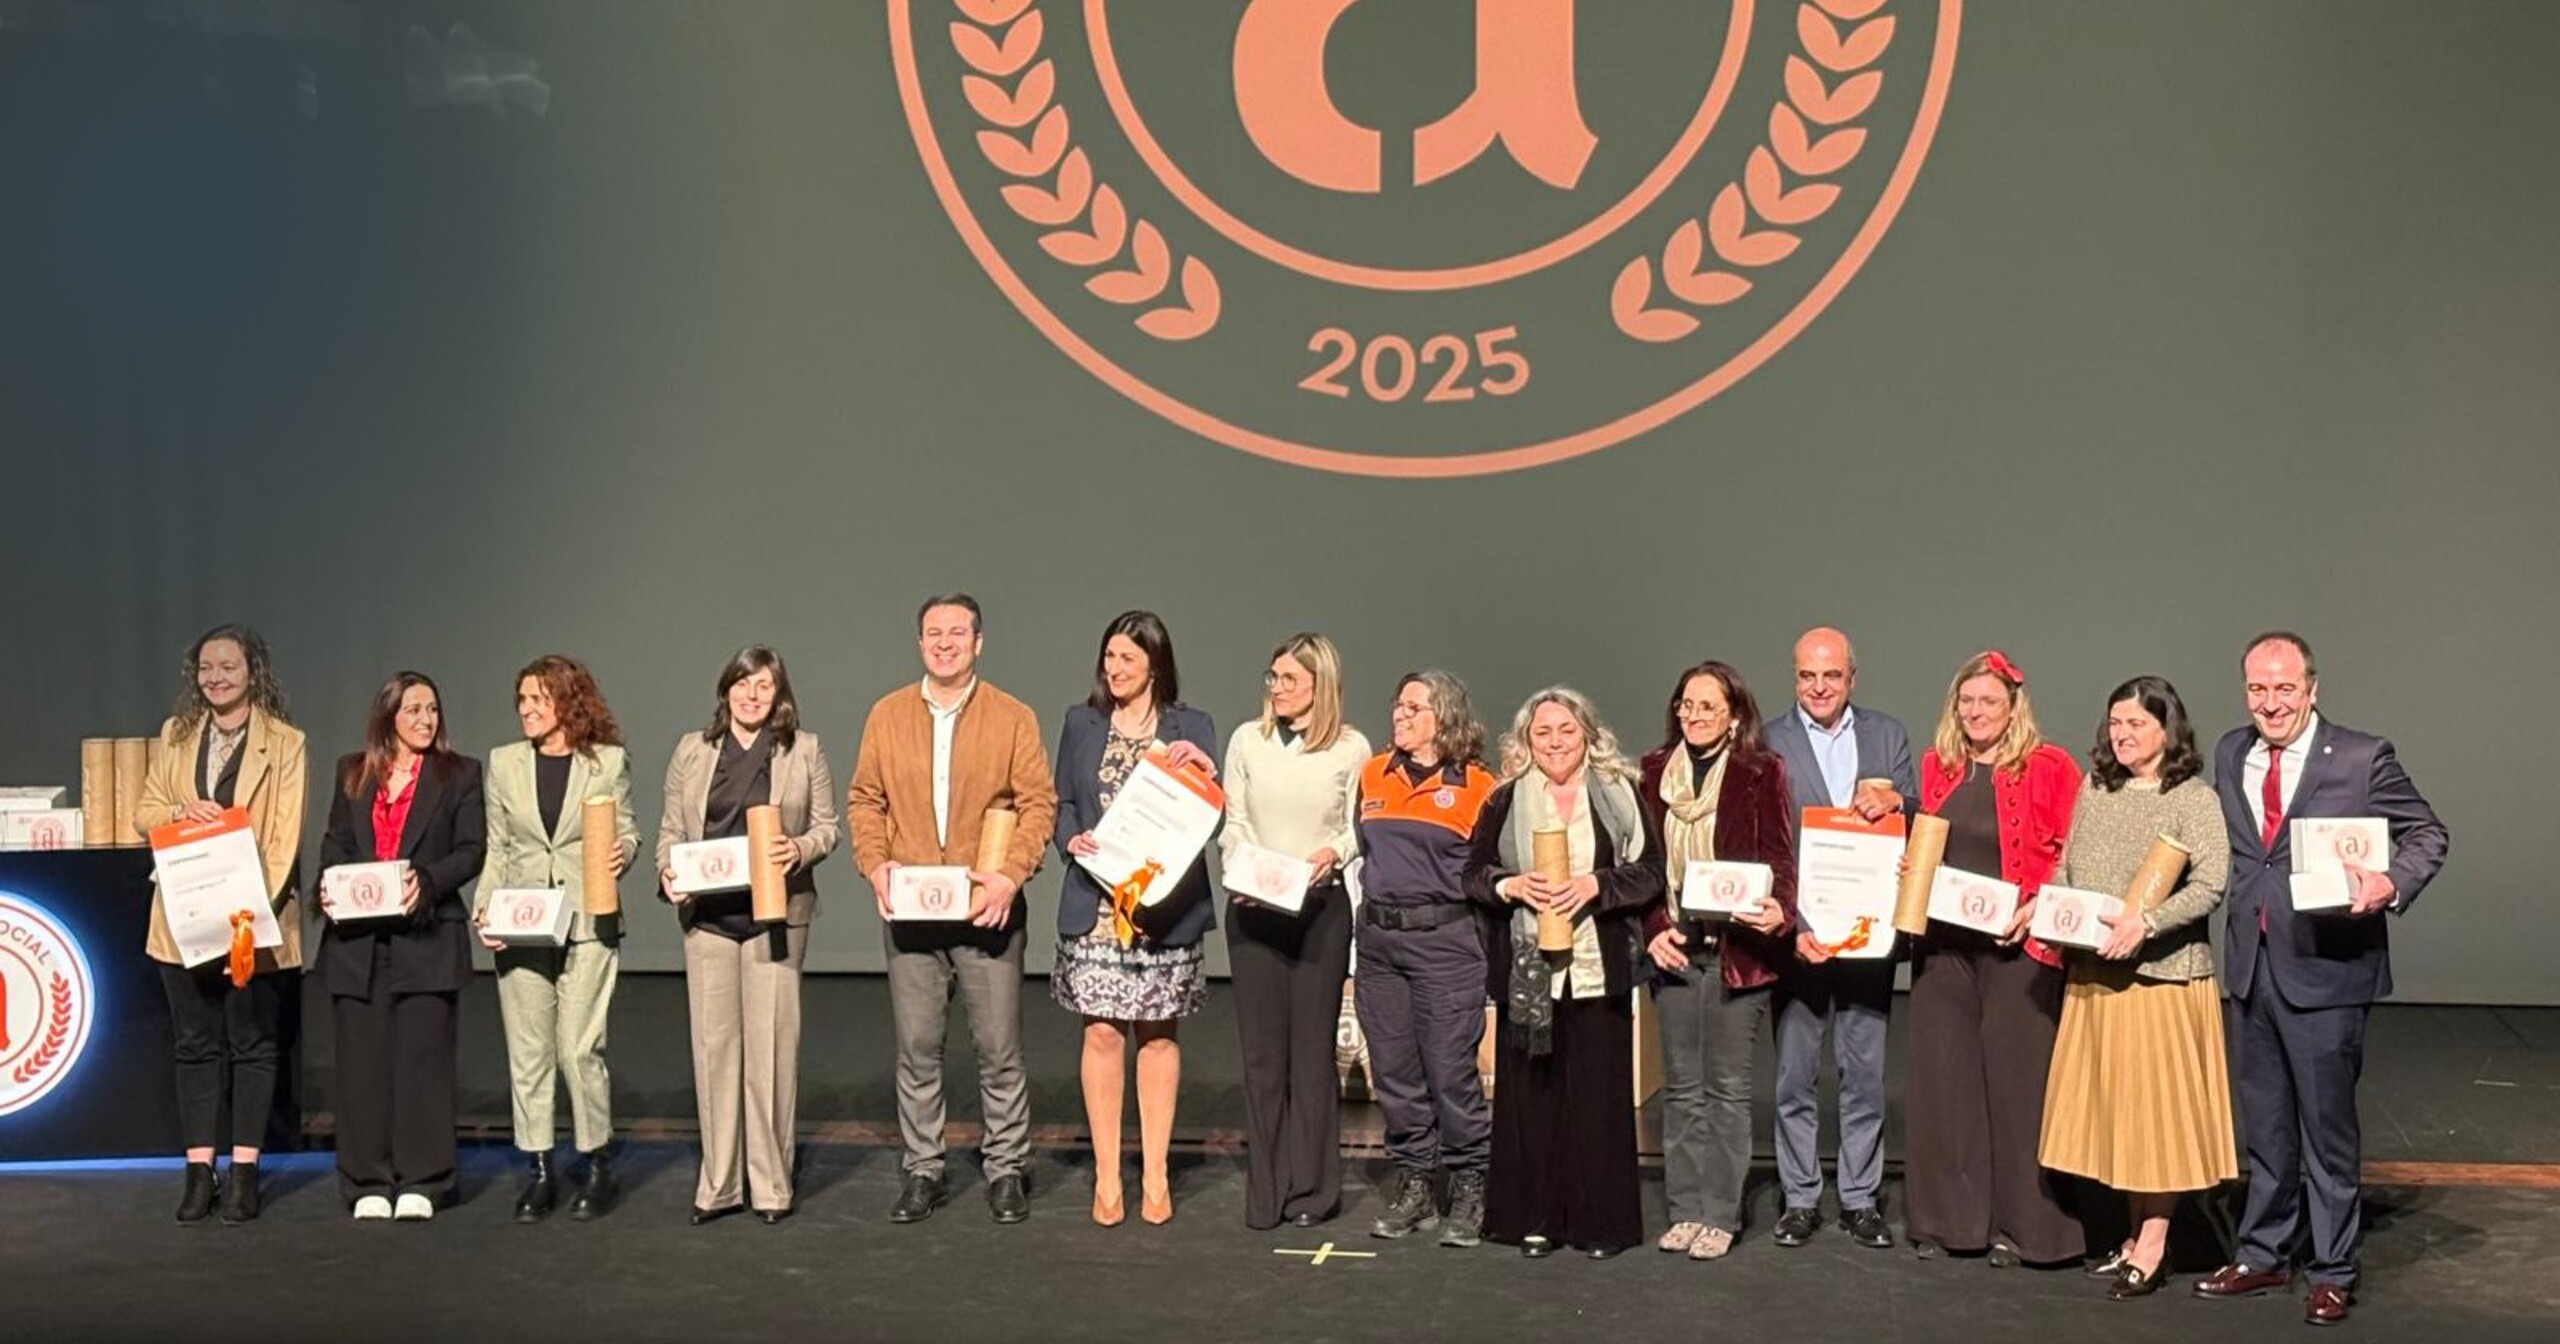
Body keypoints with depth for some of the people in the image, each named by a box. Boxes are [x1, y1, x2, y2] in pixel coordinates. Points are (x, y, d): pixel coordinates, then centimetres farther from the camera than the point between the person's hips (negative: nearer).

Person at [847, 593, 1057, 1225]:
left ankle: (1007, 1169, 15)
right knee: (916, 1047, 7)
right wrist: (875, 864, -7)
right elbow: (864, 800, 9)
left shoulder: (1013, 718, 0)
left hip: (986, 908, -2)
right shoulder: (887, 715, 7)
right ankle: (922, 1170, 17)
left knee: (999, 1048, 3)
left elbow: (1039, 803, -2)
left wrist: (1011, 874, -15)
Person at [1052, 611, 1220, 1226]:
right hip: (1095, 903, 1)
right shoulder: (1081, 723, 10)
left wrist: (1206, 771, -16)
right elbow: (1062, 803, 12)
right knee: (1101, 1033, -1)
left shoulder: (1192, 729, 6)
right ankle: (1106, 1177, 6)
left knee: (1158, 1035, 6)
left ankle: (1155, 1176, 13)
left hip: (1165, 908, 0)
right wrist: (1072, 841, -8)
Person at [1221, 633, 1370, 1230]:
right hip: (1253, 906, 2)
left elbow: (1361, 829, 3)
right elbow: (1233, 822, 8)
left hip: (1320, 907, -2)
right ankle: (1265, 1193, 10)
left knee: (1312, 1047, 2)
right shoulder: (1248, 740, 7)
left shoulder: (1351, 748, 1)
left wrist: (1332, 852, -16)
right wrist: (1241, 868, -9)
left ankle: (1312, 1190, 10)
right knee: (1262, 1048, 4)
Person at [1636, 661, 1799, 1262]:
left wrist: (1780, 912, -25)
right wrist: (1653, 930, -3)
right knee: (1681, 1087, 10)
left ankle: (1721, 1213, 11)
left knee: (1728, 1087, 3)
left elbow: (1779, 858, -6)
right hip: (1673, 948, 4)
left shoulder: (1761, 773, -3)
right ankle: (1685, 1208, 17)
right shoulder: (1654, 773, 8)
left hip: (1737, 949, -3)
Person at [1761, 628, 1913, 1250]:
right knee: (1796, 1075, 6)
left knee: (1865, 1073, 8)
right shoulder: (1769, 742, -2)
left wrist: (1891, 802, -18)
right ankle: (1799, 1199, 16)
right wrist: (1790, 926, -16)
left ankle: (1861, 1199, 18)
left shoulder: (1887, 734, 8)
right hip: (1796, 932, -2)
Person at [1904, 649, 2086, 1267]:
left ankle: (2020, 1224, 8)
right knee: (1941, 1076, 6)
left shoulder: (2049, 769, -3)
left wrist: (2038, 908, -16)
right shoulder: (1935, 767, 11)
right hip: (1943, 944, 5)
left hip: (2017, 946, -4)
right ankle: (1947, 1216, 16)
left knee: (2016, 1078, -1)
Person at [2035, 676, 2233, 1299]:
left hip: (2164, 975, -6)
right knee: (2112, 1104, 9)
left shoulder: (2194, 799, -6)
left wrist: (2145, 923, -26)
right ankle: (2138, 1234, 20)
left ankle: (2152, 1249, 5)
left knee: (2158, 1104, -1)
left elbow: (2211, 884, -16)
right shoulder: (2095, 791, 11)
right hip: (2094, 973, 6)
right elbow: (2066, 871, 17)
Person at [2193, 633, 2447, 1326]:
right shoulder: (2230, 754, 8)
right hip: (2252, 966, 5)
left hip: (2326, 969, -5)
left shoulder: (2363, 757, -8)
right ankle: (2262, 1256, 29)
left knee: (2328, 1129, 3)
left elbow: (2428, 834, -3)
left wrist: (2393, 884, -21)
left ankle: (2331, 1273, 16)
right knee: (2263, 1126, 16)